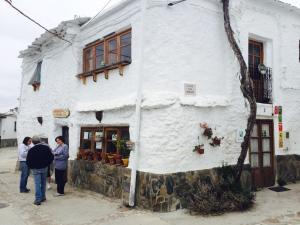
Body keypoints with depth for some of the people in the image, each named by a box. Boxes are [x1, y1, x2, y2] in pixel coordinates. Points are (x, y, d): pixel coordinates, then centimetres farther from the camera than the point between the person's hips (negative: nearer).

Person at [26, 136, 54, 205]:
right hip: (44, 168, 4)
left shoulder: (31, 150, -12)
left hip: (36, 169, -3)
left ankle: (38, 199, -1)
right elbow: (51, 157, 2)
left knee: (37, 184, -1)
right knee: (43, 183, 15)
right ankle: (43, 197, 23)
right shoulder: (46, 147, -2)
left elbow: (28, 161, -9)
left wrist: (31, 167, 7)